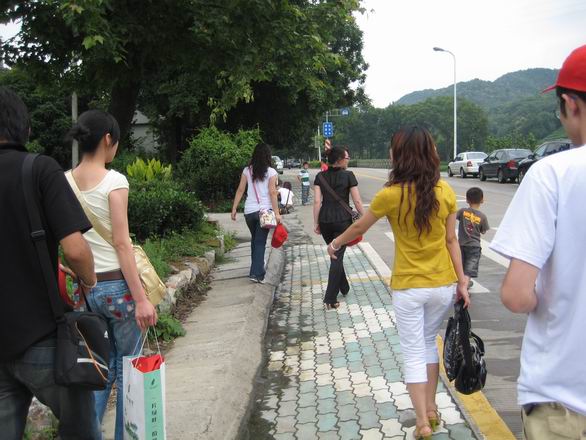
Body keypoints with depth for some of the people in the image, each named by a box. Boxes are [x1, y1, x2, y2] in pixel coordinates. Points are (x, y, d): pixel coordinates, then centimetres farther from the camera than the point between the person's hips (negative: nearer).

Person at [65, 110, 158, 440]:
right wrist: (141, 299, -16)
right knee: (127, 368, 10)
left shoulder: (64, 182, 4)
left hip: (85, 286, 6)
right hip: (117, 285, -6)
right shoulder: (114, 181, -13)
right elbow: (121, 244, -17)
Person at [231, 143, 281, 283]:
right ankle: (256, 273, -8)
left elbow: (240, 190, 2)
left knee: (255, 240, 21)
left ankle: (257, 268, 31)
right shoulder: (271, 172, -4)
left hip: (249, 211, 3)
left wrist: (234, 208, 6)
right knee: (260, 242, -1)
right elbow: (272, 193, -9)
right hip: (265, 210, -3)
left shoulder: (247, 170, 4)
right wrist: (276, 212, -8)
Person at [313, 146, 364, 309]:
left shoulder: (320, 176, 4)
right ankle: (330, 299, -7)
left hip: (325, 221, 4)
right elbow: (357, 201, -6)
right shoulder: (348, 175, -6)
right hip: (343, 220, -4)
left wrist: (316, 223, 3)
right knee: (337, 257, -2)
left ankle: (344, 288, 35)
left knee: (334, 254, 21)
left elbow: (317, 201, -2)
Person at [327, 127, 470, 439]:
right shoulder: (445, 192, -5)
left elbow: (359, 228, 1)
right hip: (443, 285, 4)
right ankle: (431, 409, 32)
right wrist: (462, 282, 7)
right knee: (428, 342, 23)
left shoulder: (391, 195, -14)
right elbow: (451, 240, 0)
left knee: (413, 353, 9)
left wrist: (336, 244, 20)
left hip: (409, 287, -4)